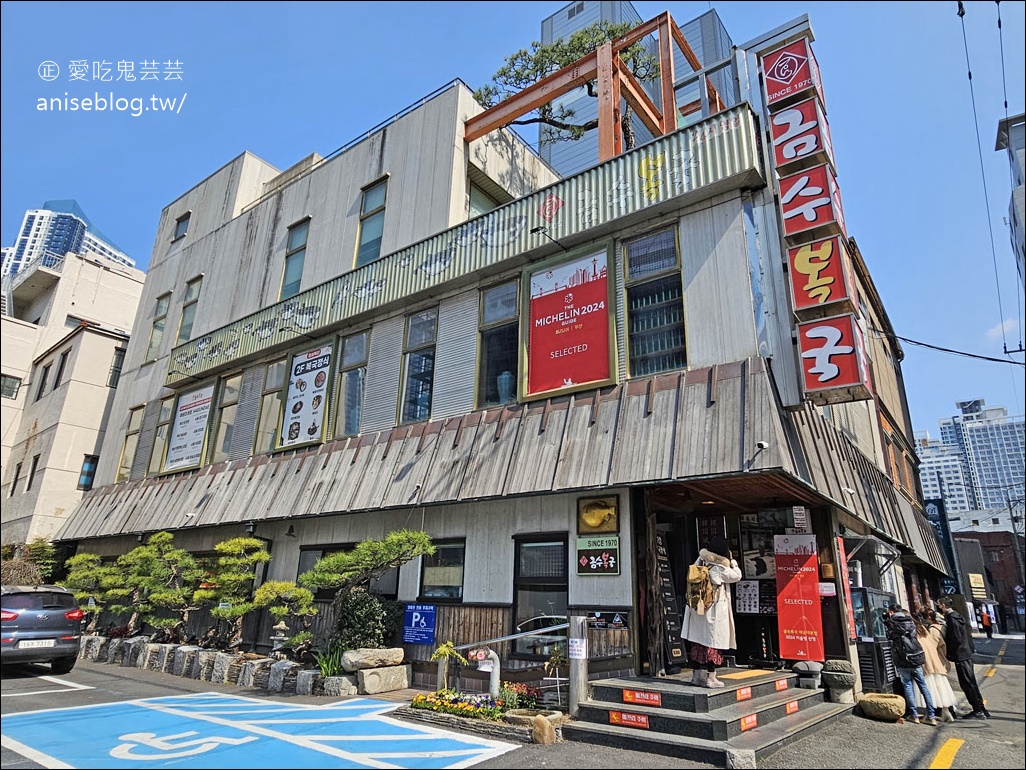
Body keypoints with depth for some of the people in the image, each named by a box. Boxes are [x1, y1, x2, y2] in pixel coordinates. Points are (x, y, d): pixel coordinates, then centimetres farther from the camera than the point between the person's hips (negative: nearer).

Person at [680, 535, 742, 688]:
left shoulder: (700, 563, 2)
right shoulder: (719, 569, -15)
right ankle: (711, 678, 5)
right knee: (714, 642, 2)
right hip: (715, 611, -7)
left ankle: (697, 675, 20)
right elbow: (737, 576, -3)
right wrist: (732, 561, 9)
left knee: (697, 641, 12)